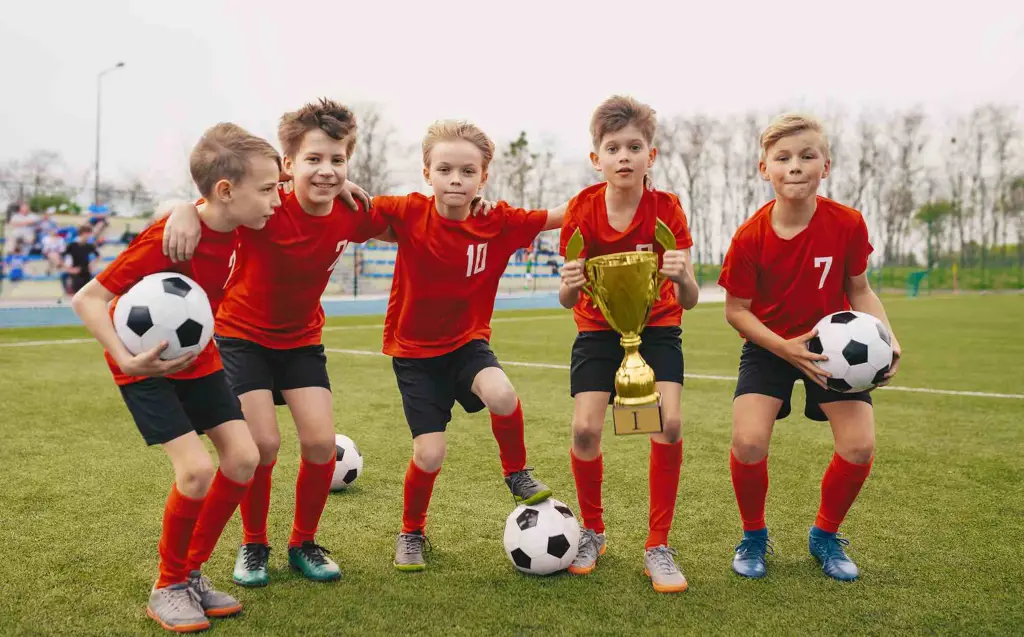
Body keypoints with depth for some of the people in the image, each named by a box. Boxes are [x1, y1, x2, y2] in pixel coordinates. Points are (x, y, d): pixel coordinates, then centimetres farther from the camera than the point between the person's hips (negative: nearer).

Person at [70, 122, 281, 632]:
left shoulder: (230, 226, -10)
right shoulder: (169, 237, -31)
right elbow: (87, 298, -26)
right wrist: (126, 360, -36)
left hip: (196, 357, 7)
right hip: (145, 364, -7)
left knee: (243, 457, -3)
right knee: (197, 468, -19)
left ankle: (192, 572, 15)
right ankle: (168, 588, 4)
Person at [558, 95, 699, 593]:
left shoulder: (667, 210, -17)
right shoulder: (582, 211, -15)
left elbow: (688, 302, -21)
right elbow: (568, 300, -15)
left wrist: (683, 278, -43)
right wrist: (569, 285, -38)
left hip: (657, 329, 0)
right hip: (598, 330, 1)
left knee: (670, 424, -19)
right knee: (585, 429, -14)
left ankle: (658, 548, -2)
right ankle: (593, 532, 14)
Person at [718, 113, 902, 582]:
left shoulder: (848, 224, -15)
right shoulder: (750, 238, -19)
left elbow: (859, 290, -1)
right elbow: (736, 310, -11)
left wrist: (885, 337, -17)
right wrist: (785, 349, -23)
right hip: (769, 345, -1)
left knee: (860, 445, -12)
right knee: (748, 441, -20)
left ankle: (825, 536, 17)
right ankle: (753, 537, 9)